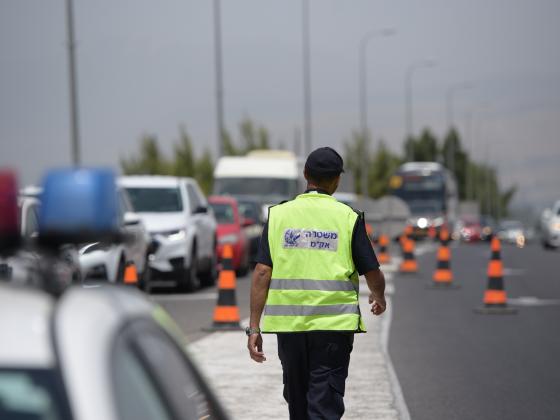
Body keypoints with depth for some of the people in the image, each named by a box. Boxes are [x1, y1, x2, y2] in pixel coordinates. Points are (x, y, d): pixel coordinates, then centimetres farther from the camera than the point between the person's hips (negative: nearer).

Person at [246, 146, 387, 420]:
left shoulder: (278, 215, 3)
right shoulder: (348, 218, -2)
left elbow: (262, 273, -3)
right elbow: (373, 274, 1)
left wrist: (254, 326, 0)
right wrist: (378, 297, 24)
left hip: (288, 323, 3)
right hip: (334, 324, -2)